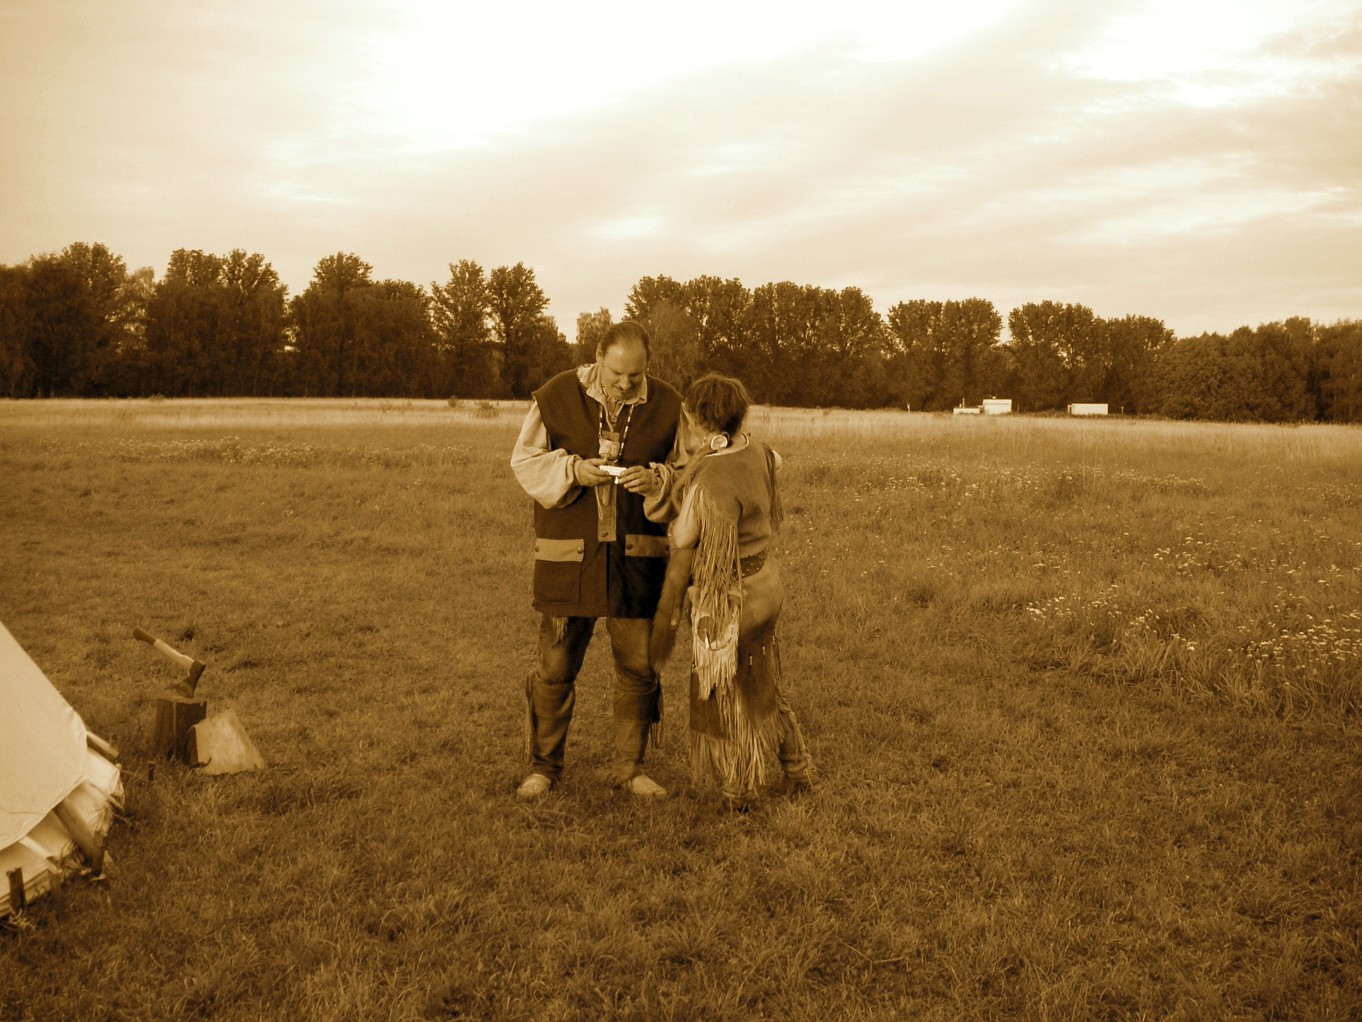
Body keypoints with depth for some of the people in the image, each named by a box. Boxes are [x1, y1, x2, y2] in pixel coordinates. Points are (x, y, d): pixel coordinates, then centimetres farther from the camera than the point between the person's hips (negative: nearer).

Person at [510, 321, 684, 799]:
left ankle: (629, 767, 23)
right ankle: (544, 765, 21)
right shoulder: (556, 396, -5)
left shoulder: (667, 406, -2)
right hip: (568, 554, -1)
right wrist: (571, 471, -15)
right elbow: (524, 460, 2)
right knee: (554, 666, 4)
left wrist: (656, 482, -16)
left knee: (639, 666, 7)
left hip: (637, 554, 1)